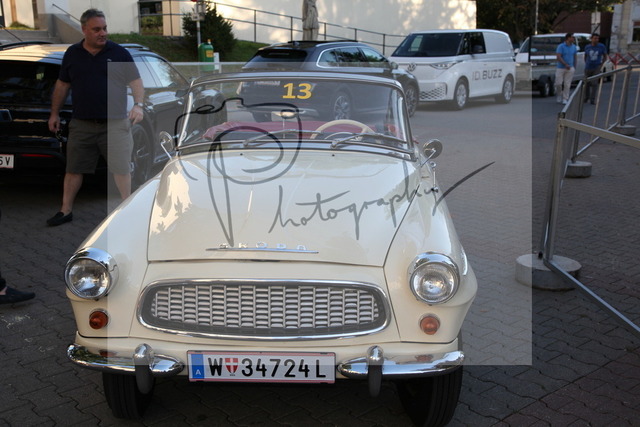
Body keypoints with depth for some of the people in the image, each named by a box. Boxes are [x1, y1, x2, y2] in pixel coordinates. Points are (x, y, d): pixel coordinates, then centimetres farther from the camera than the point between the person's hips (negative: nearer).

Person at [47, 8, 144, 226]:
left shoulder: (119, 53, 0)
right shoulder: (72, 54, 7)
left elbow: (136, 81, 0)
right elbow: (62, 85, 15)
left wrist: (138, 105, -16)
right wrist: (54, 113, 16)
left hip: (115, 124, -2)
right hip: (81, 125, 2)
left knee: (121, 168, 1)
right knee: (73, 169, 9)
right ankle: (66, 211, 20)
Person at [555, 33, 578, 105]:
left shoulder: (574, 47, 8)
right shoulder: (561, 46, -7)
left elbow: (575, 57, 15)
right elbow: (558, 57, -14)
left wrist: (574, 67, 9)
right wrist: (566, 65, -20)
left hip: (570, 68, 3)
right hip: (561, 68, -3)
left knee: (567, 84, -1)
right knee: (558, 83, -3)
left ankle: (565, 99, 5)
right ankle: (560, 95, 22)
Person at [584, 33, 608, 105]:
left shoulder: (602, 47, -4)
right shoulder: (587, 47, 1)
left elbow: (605, 56, 6)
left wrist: (601, 65, -1)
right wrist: (586, 64, 9)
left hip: (596, 68, -2)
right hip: (588, 68, 2)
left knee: (594, 84, -9)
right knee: (587, 83, 11)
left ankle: (592, 99, -7)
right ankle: (586, 97, 29)